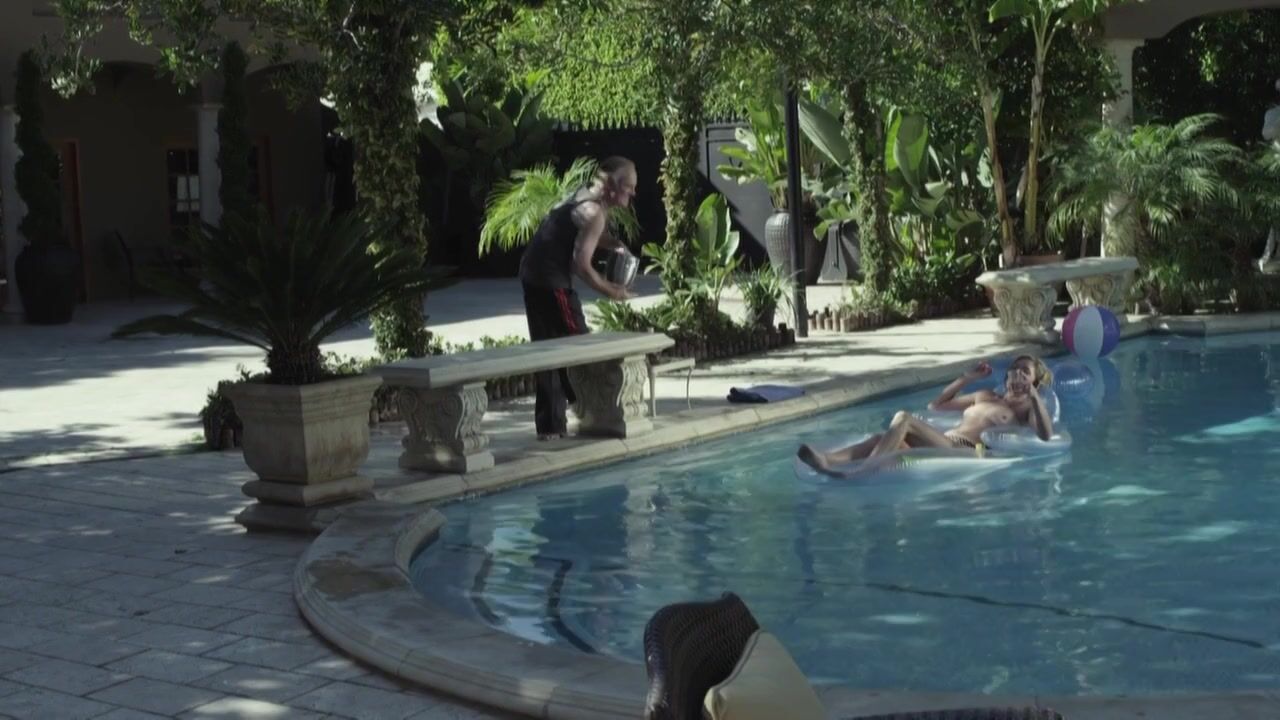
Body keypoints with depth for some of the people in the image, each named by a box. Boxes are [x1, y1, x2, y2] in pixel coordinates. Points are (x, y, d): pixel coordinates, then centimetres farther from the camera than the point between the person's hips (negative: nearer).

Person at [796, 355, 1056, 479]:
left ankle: (860, 473, -45)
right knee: (883, 438, -24)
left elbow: (1046, 435, -4)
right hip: (942, 445, 6)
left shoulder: (1026, 408, 18)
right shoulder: (985, 398, 37)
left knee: (904, 419, -29)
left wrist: (1034, 395, -6)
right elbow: (936, 405, 42)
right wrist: (967, 379, 36)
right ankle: (826, 459, -48)